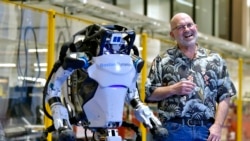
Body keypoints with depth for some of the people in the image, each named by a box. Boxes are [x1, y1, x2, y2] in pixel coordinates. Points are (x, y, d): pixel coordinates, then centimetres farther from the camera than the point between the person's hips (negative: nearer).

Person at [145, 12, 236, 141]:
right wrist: (173, 89, -11)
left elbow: (224, 96, 8)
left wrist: (217, 125, -4)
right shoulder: (162, 61, 8)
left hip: (206, 130, 2)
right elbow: (148, 94, 4)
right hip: (173, 129, -2)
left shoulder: (215, 60, 12)